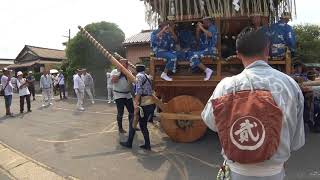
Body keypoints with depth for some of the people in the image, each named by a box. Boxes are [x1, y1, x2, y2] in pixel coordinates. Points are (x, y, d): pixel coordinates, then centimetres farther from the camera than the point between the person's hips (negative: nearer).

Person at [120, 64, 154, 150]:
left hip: (144, 105, -8)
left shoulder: (139, 76, -6)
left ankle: (129, 143, 19)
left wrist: (136, 104, -23)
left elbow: (139, 90, -19)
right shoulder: (147, 76, 18)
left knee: (132, 123, 8)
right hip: (151, 104, 8)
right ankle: (147, 145, 19)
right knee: (143, 125, 17)